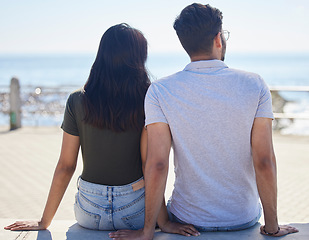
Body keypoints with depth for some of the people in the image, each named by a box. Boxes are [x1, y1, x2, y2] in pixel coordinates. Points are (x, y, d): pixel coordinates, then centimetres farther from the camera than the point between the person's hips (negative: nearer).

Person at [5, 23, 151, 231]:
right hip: (135, 210, -2)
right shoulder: (147, 99, -11)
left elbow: (65, 167, -3)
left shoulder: (77, 101, -6)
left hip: (89, 212, 2)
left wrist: (44, 221, 7)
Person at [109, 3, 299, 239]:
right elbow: (264, 161, -12)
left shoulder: (160, 91, -11)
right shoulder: (254, 85, -10)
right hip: (244, 219, 1)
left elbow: (157, 165, -16)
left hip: (188, 221, -1)